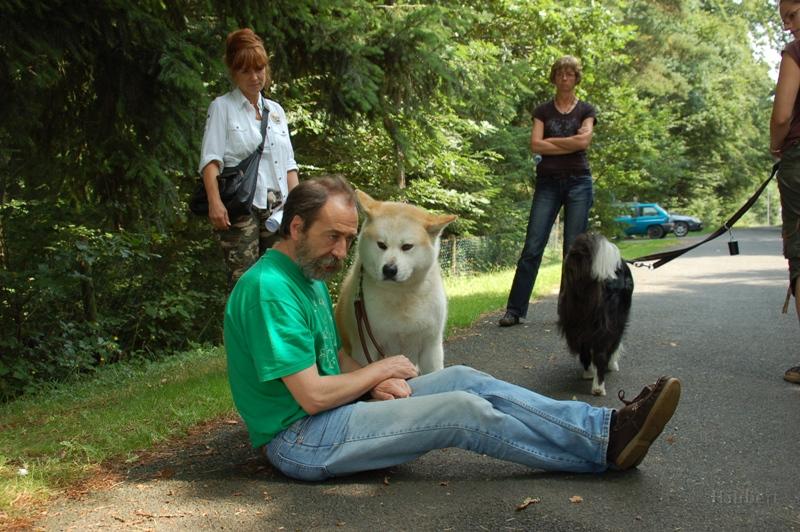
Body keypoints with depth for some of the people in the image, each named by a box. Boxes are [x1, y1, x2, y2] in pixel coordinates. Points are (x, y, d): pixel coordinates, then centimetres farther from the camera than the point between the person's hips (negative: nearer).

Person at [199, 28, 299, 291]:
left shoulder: (276, 110, 19)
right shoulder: (222, 107, 4)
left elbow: (288, 164, 18)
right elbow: (210, 159, -6)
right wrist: (215, 202, -19)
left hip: (276, 207, 5)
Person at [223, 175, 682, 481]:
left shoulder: (311, 276, 11)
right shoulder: (270, 287, -22)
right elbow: (312, 396, -24)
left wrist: (372, 382, -6)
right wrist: (380, 369, -8)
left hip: (328, 411, 9)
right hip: (300, 438, -9)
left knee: (463, 379, -4)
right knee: (462, 410, -18)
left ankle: (606, 427, -5)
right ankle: (604, 449, -7)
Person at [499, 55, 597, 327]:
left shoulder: (586, 110, 9)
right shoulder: (543, 111, 10)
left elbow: (584, 140, -9)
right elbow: (535, 145, -4)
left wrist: (550, 142, -3)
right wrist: (570, 144, -6)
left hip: (578, 182, 0)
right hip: (548, 182, 0)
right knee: (532, 246, -6)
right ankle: (515, 309, -4)